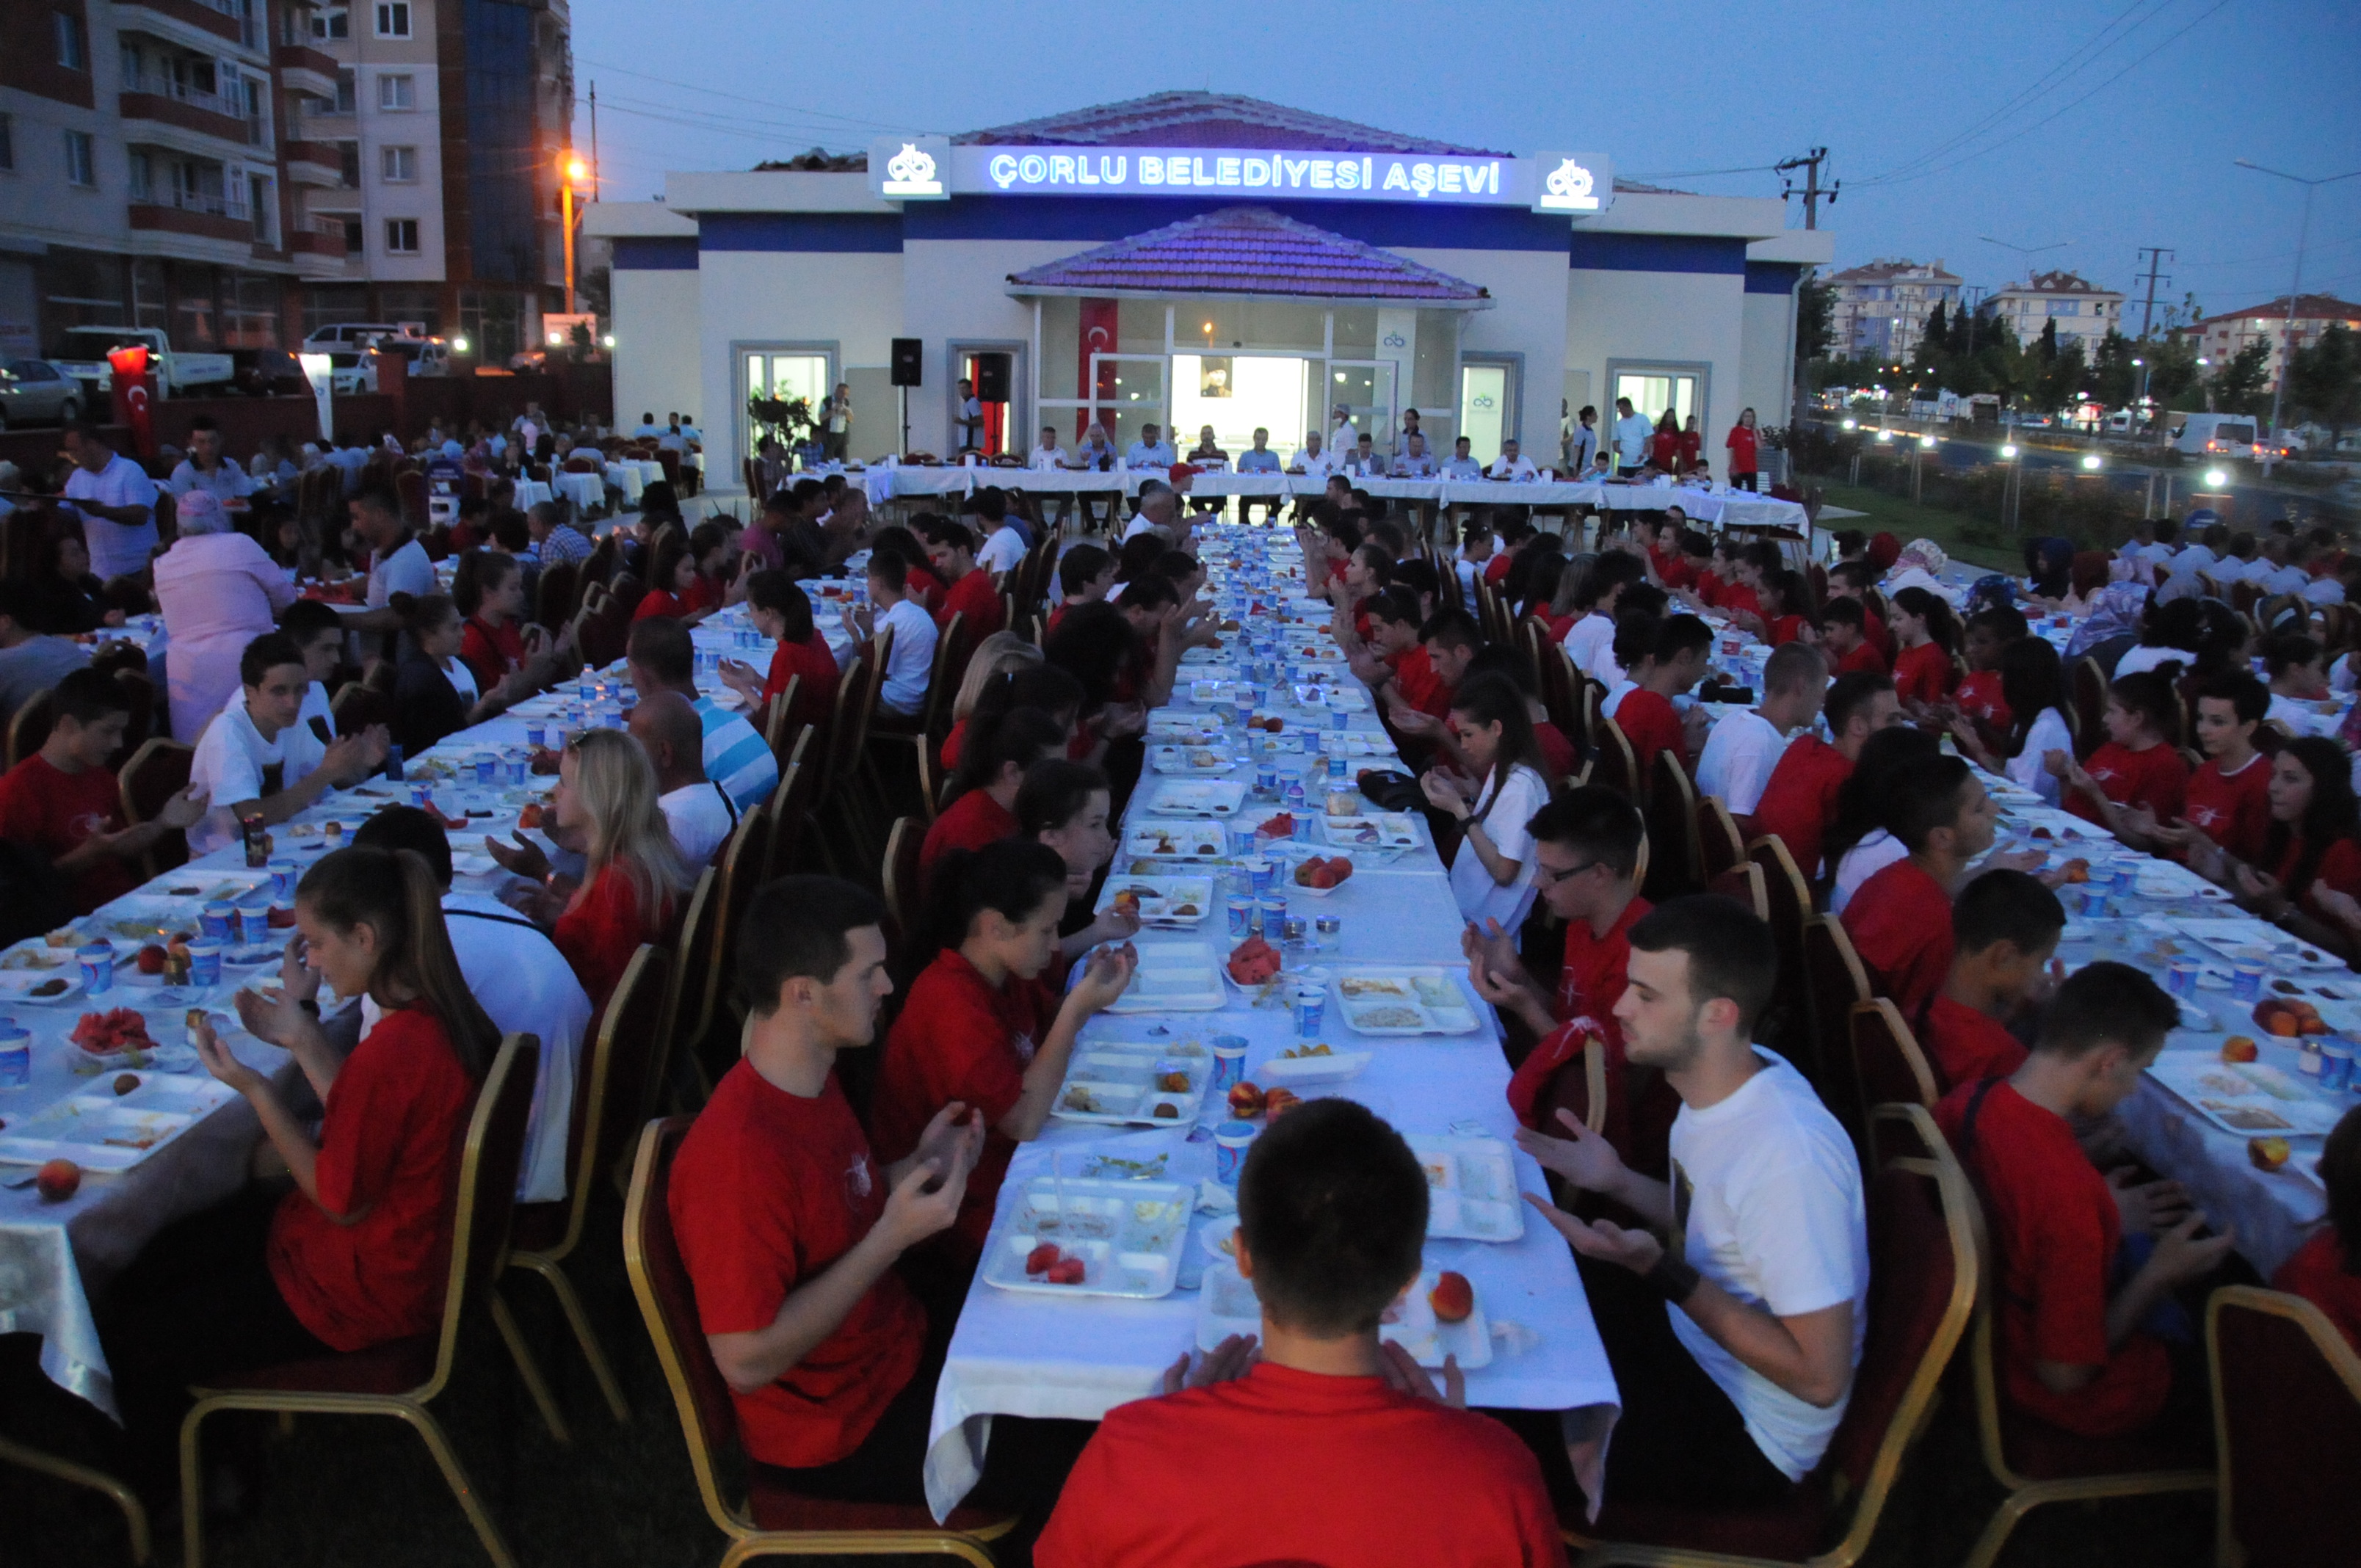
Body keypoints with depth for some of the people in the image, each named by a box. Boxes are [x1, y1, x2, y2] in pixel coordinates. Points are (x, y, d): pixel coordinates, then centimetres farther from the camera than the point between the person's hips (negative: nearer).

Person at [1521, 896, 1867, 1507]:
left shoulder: (1789, 1156, -33)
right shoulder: (1733, 1078, -6)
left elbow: (1821, 1377, -28)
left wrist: (1662, 1272, -30)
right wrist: (1618, 1183, -3)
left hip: (1746, 1438, -8)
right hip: (1695, 1339, 8)